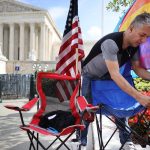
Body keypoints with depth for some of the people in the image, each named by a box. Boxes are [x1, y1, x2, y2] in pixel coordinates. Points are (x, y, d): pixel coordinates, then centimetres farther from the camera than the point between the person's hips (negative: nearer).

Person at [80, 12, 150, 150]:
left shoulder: (135, 46, -14)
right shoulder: (111, 42, -39)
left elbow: (137, 68, -6)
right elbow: (115, 75, -45)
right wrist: (139, 97, -50)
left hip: (108, 77, 6)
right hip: (91, 77, -6)